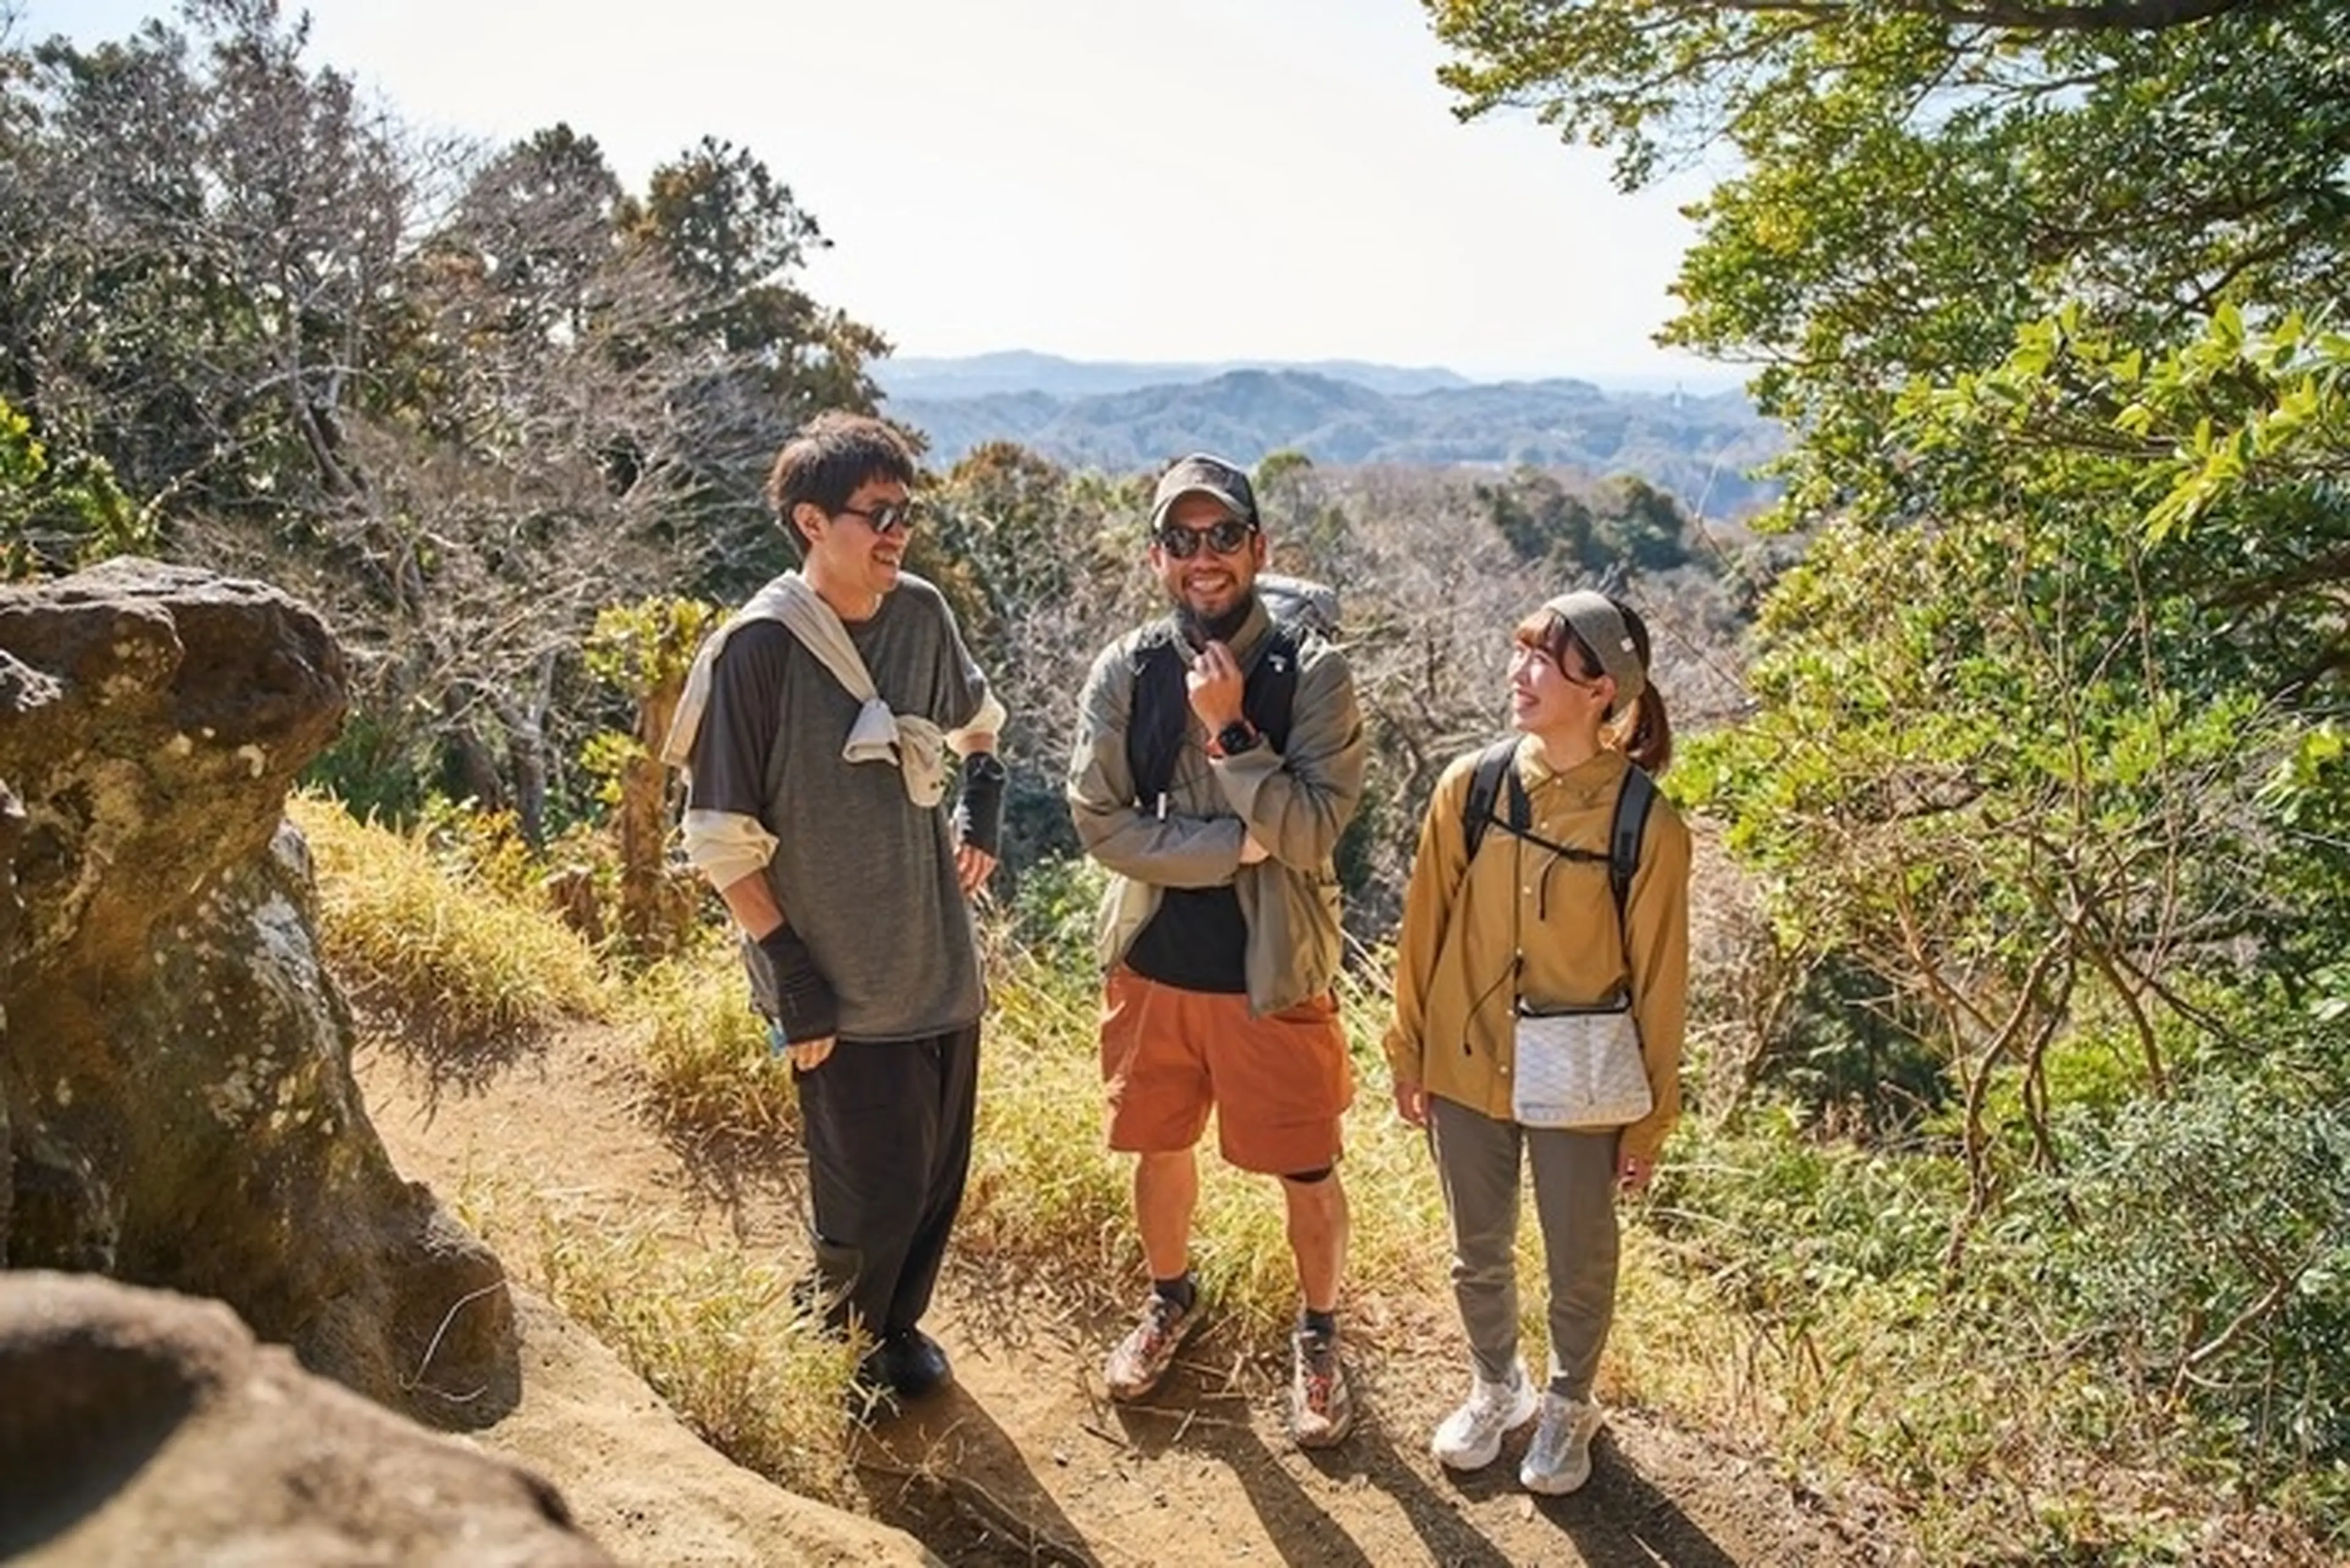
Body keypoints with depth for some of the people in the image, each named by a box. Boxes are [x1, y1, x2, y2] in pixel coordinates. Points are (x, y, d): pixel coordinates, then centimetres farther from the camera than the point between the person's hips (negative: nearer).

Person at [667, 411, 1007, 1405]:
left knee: (938, 1179, 16)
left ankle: (898, 1326, 42)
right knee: (871, 1197, 5)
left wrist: (984, 803, 14)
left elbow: (975, 716, 25)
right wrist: (791, 973, -13)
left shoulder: (922, 615, 0)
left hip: (943, 969, 6)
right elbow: (721, 839, -13)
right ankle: (842, 1344, 35)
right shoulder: (757, 648, -17)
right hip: (843, 988, -5)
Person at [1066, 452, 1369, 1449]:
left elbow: (1313, 831, -19)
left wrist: (1230, 731, -26)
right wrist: (1241, 844, -19)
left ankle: (1318, 1336, 37)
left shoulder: (1312, 672, -12)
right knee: (1161, 1147, 21)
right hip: (1152, 965, 3)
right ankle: (1171, 1299, 48)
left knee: (1306, 1172, 11)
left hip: (1273, 974, -2)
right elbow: (1099, 823, -14)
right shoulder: (1124, 670, -6)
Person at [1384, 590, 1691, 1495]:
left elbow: (1658, 980, -7)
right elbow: (1424, 930, 1)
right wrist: (1409, 1057, 6)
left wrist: (1651, 1120, -1)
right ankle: (1495, 1389, 46)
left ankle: (1568, 1407, 44)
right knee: (1479, 1256, 19)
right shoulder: (1469, 787, -8)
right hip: (1467, 1071, 2)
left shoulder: (1648, 825, -15)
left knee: (1579, 1265, 16)